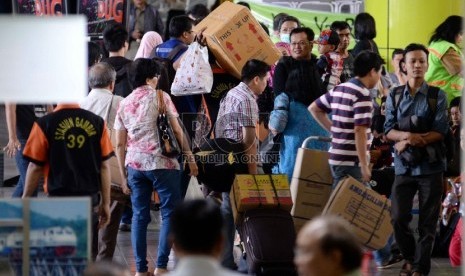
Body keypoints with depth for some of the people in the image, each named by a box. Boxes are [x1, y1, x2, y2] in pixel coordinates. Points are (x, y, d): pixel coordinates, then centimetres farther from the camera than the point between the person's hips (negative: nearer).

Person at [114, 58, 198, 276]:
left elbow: (119, 144, 9)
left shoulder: (124, 104, 11)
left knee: (139, 216, 8)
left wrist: (123, 175, 14)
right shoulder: (160, 96, -1)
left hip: (135, 164, 4)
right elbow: (177, 131, -5)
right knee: (170, 212, 3)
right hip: (162, 163, -4)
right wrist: (190, 158, 2)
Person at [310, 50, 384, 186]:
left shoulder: (339, 89, 11)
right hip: (351, 161, -9)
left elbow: (314, 108, 21)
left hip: (336, 157, 9)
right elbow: (360, 131, -21)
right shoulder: (363, 95, -14)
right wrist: (364, 165, -19)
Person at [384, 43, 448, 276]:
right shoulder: (394, 96, 6)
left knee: (428, 221, 0)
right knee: (398, 217, 0)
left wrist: (409, 141, -16)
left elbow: (440, 132, -9)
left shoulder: (437, 96, -1)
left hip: (430, 166, -2)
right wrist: (408, 135, -20)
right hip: (404, 166, 2)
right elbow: (389, 130, 0)